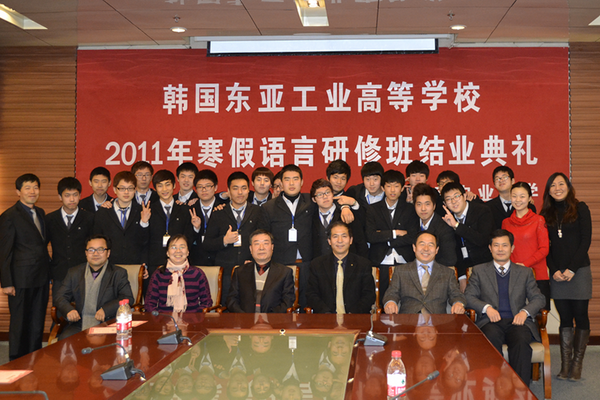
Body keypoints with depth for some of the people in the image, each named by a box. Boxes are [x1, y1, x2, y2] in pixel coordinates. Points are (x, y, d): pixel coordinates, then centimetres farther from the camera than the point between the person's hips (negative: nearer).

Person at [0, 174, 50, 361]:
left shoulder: (40, 213, 13)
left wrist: (49, 274, 11)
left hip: (41, 279, 7)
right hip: (21, 281, -6)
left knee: (37, 323, 13)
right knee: (20, 324, 4)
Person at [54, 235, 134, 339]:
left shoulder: (118, 273, 8)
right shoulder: (74, 273, 17)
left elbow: (128, 298, -3)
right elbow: (61, 297, 13)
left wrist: (106, 310, -19)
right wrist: (68, 310, -11)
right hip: (79, 325, 3)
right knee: (64, 339, -27)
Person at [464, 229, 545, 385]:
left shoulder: (525, 272, 21)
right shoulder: (479, 271, 18)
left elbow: (538, 298, 15)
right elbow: (469, 296, 9)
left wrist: (525, 312, -7)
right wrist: (487, 307, -10)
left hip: (516, 321, 1)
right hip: (491, 321, -1)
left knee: (521, 341, -34)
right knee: (492, 338, -36)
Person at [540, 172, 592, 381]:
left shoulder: (580, 208, 2)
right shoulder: (546, 213, 11)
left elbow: (586, 240, -4)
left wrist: (572, 268, -10)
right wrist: (554, 270, -3)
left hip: (579, 271, -3)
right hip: (557, 274, 3)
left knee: (580, 316, -1)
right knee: (565, 319, 4)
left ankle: (577, 364, 4)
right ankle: (565, 365, 5)